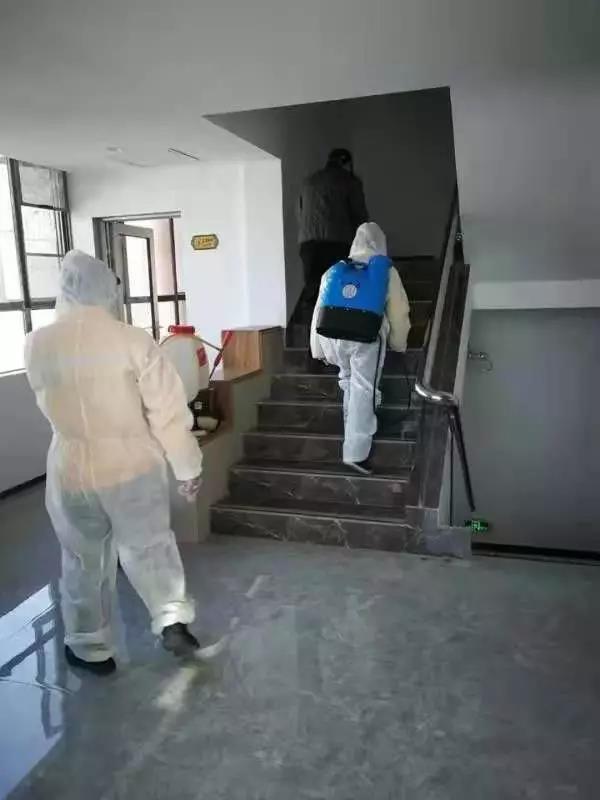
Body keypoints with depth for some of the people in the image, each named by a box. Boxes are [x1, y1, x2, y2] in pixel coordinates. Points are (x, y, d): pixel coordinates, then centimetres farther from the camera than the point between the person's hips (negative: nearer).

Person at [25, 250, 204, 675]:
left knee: (84, 563, 18)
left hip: (72, 471, 2)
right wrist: (189, 466, 0)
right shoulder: (133, 340, -14)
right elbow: (170, 412, -11)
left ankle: (92, 649, 33)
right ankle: (172, 618, 15)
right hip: (136, 467, -1)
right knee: (149, 547, 22)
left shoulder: (38, 345, -6)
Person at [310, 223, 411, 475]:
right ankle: (356, 453, 4)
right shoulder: (387, 271, 16)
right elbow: (399, 313, 18)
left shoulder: (334, 271, 22)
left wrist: (318, 349, 22)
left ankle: (353, 425, 30)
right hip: (365, 337, -3)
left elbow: (319, 310, 18)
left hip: (331, 335, 3)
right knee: (363, 393, 3)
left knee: (348, 378, 27)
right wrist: (398, 345, 32)